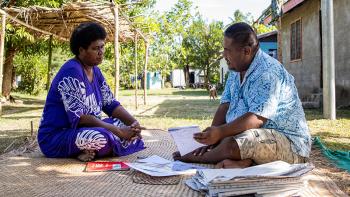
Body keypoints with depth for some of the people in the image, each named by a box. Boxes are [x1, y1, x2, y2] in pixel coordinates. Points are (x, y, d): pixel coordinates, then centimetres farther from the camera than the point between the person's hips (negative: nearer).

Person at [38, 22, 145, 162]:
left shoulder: (95, 71, 8)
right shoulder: (71, 71, -19)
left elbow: (111, 104, 8)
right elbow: (79, 117, -26)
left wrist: (134, 122, -10)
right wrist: (118, 131, -27)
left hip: (83, 130, 10)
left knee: (128, 125, -1)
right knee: (103, 138, -37)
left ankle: (89, 151, -9)